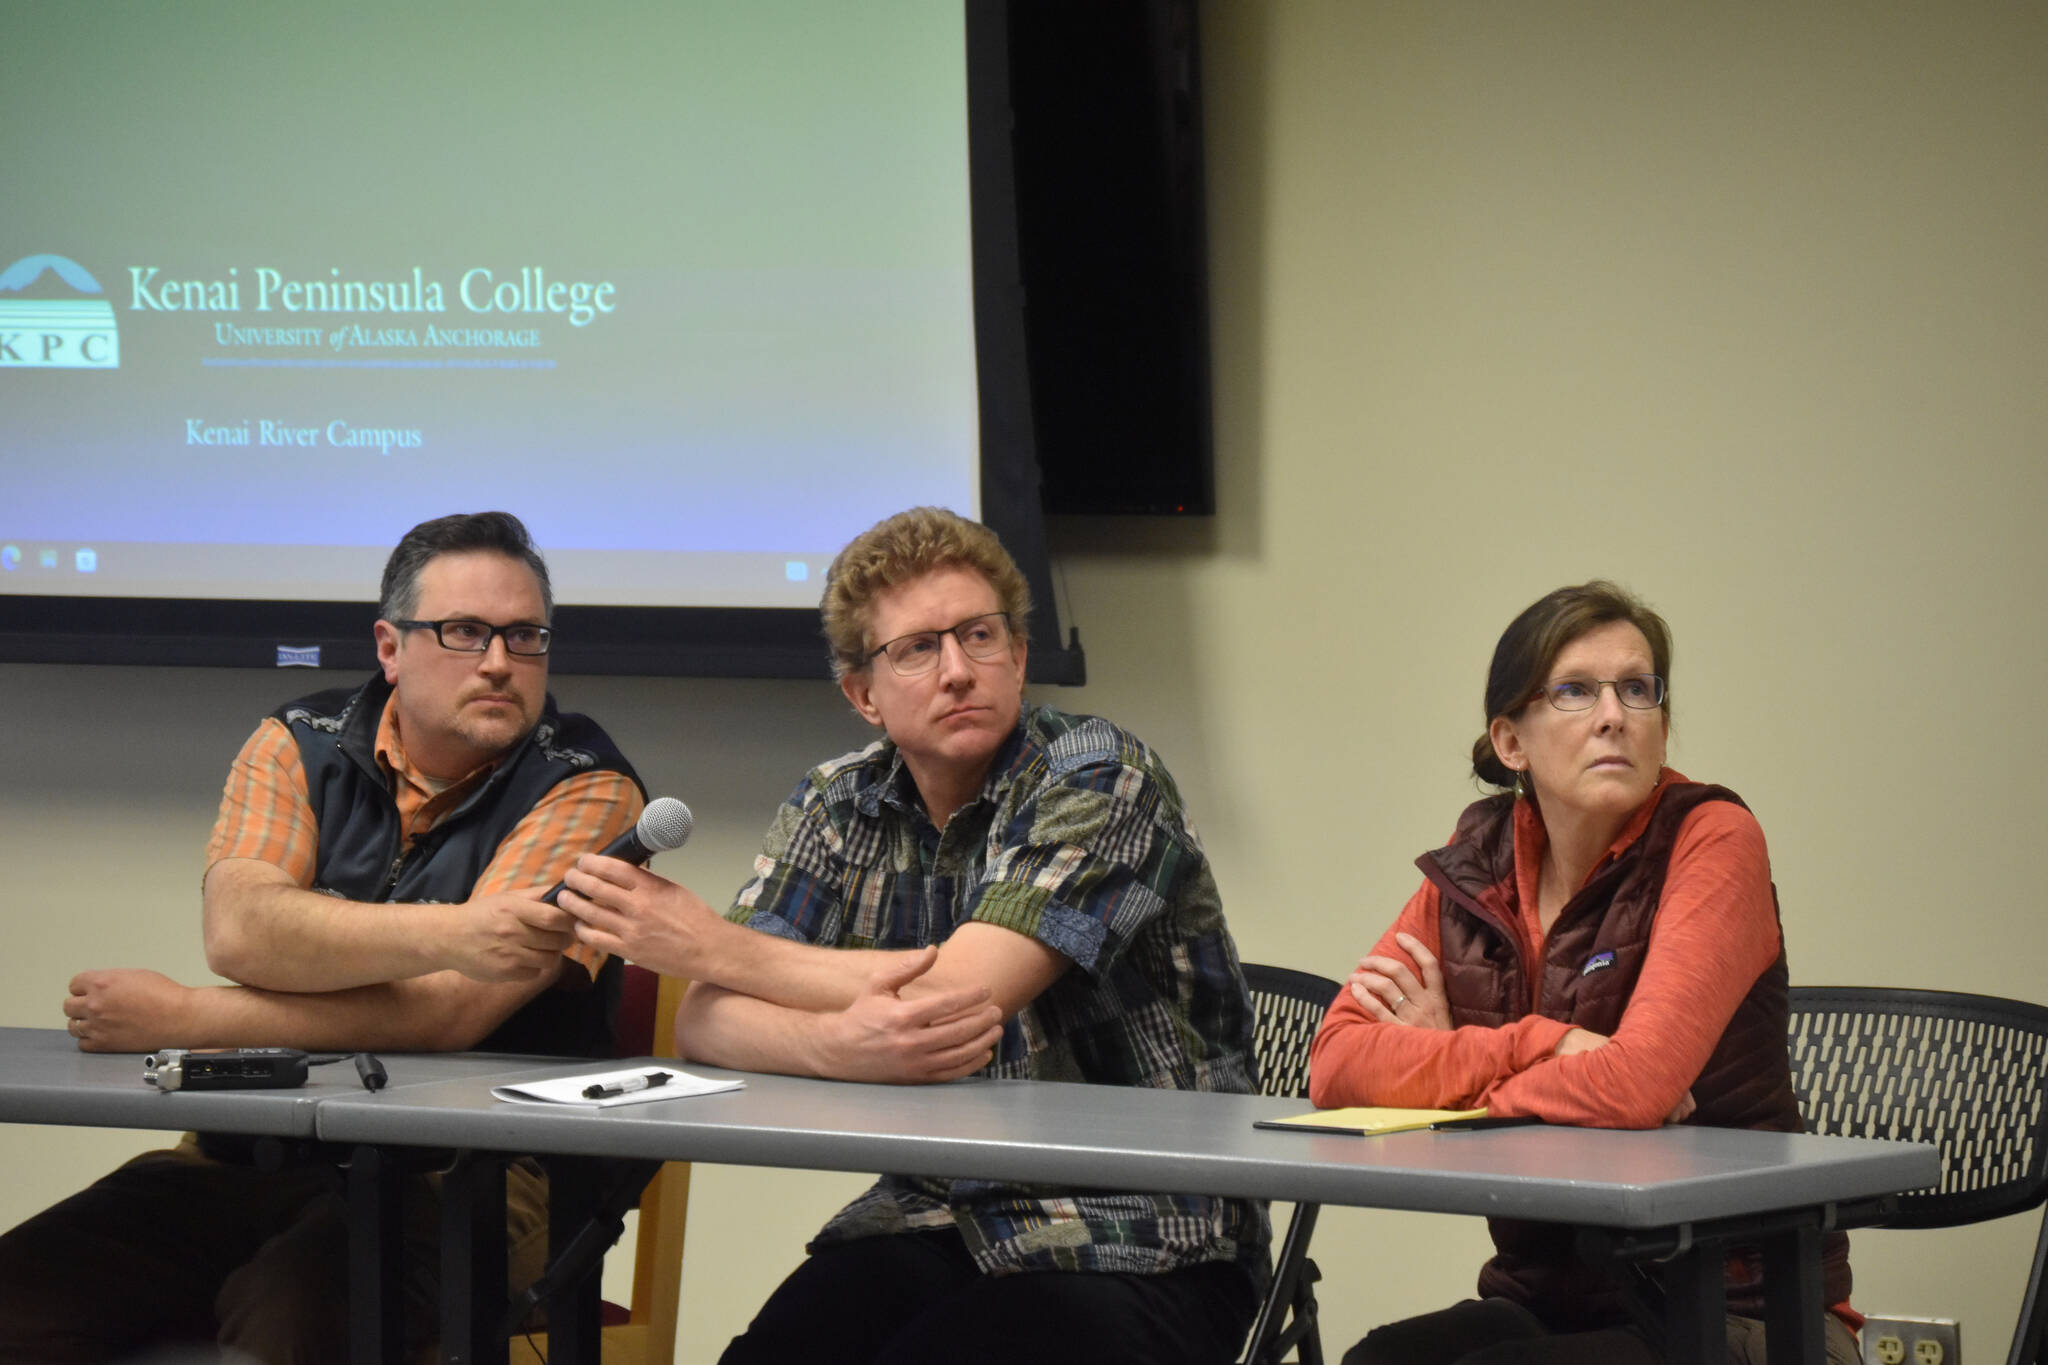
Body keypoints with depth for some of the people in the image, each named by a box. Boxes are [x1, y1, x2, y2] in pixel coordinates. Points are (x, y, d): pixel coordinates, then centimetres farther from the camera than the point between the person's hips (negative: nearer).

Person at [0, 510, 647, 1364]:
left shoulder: (584, 789, -2)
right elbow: (239, 932, -10)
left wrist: (187, 1019, -11)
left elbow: (449, 1011, -14)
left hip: (469, 1173, -4)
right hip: (254, 1155, 4)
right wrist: (444, 933, -26)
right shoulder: (298, 748, 10)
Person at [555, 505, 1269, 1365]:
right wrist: (840, 1045, -26)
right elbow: (702, 1023, -2)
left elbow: (954, 998, -20)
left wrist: (711, 944, -8)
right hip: (932, 1223, 4)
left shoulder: (1099, 779, -8)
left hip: (1135, 1252, -4)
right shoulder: (839, 806, 9)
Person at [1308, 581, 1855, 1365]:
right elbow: (1336, 1064, -6)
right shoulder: (1475, 866, 5)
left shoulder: (1712, 840, -11)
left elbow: (1636, 1083, -25)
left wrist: (1446, 1066, -9)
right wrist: (1544, 1045, -17)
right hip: (1545, 1298, 5)